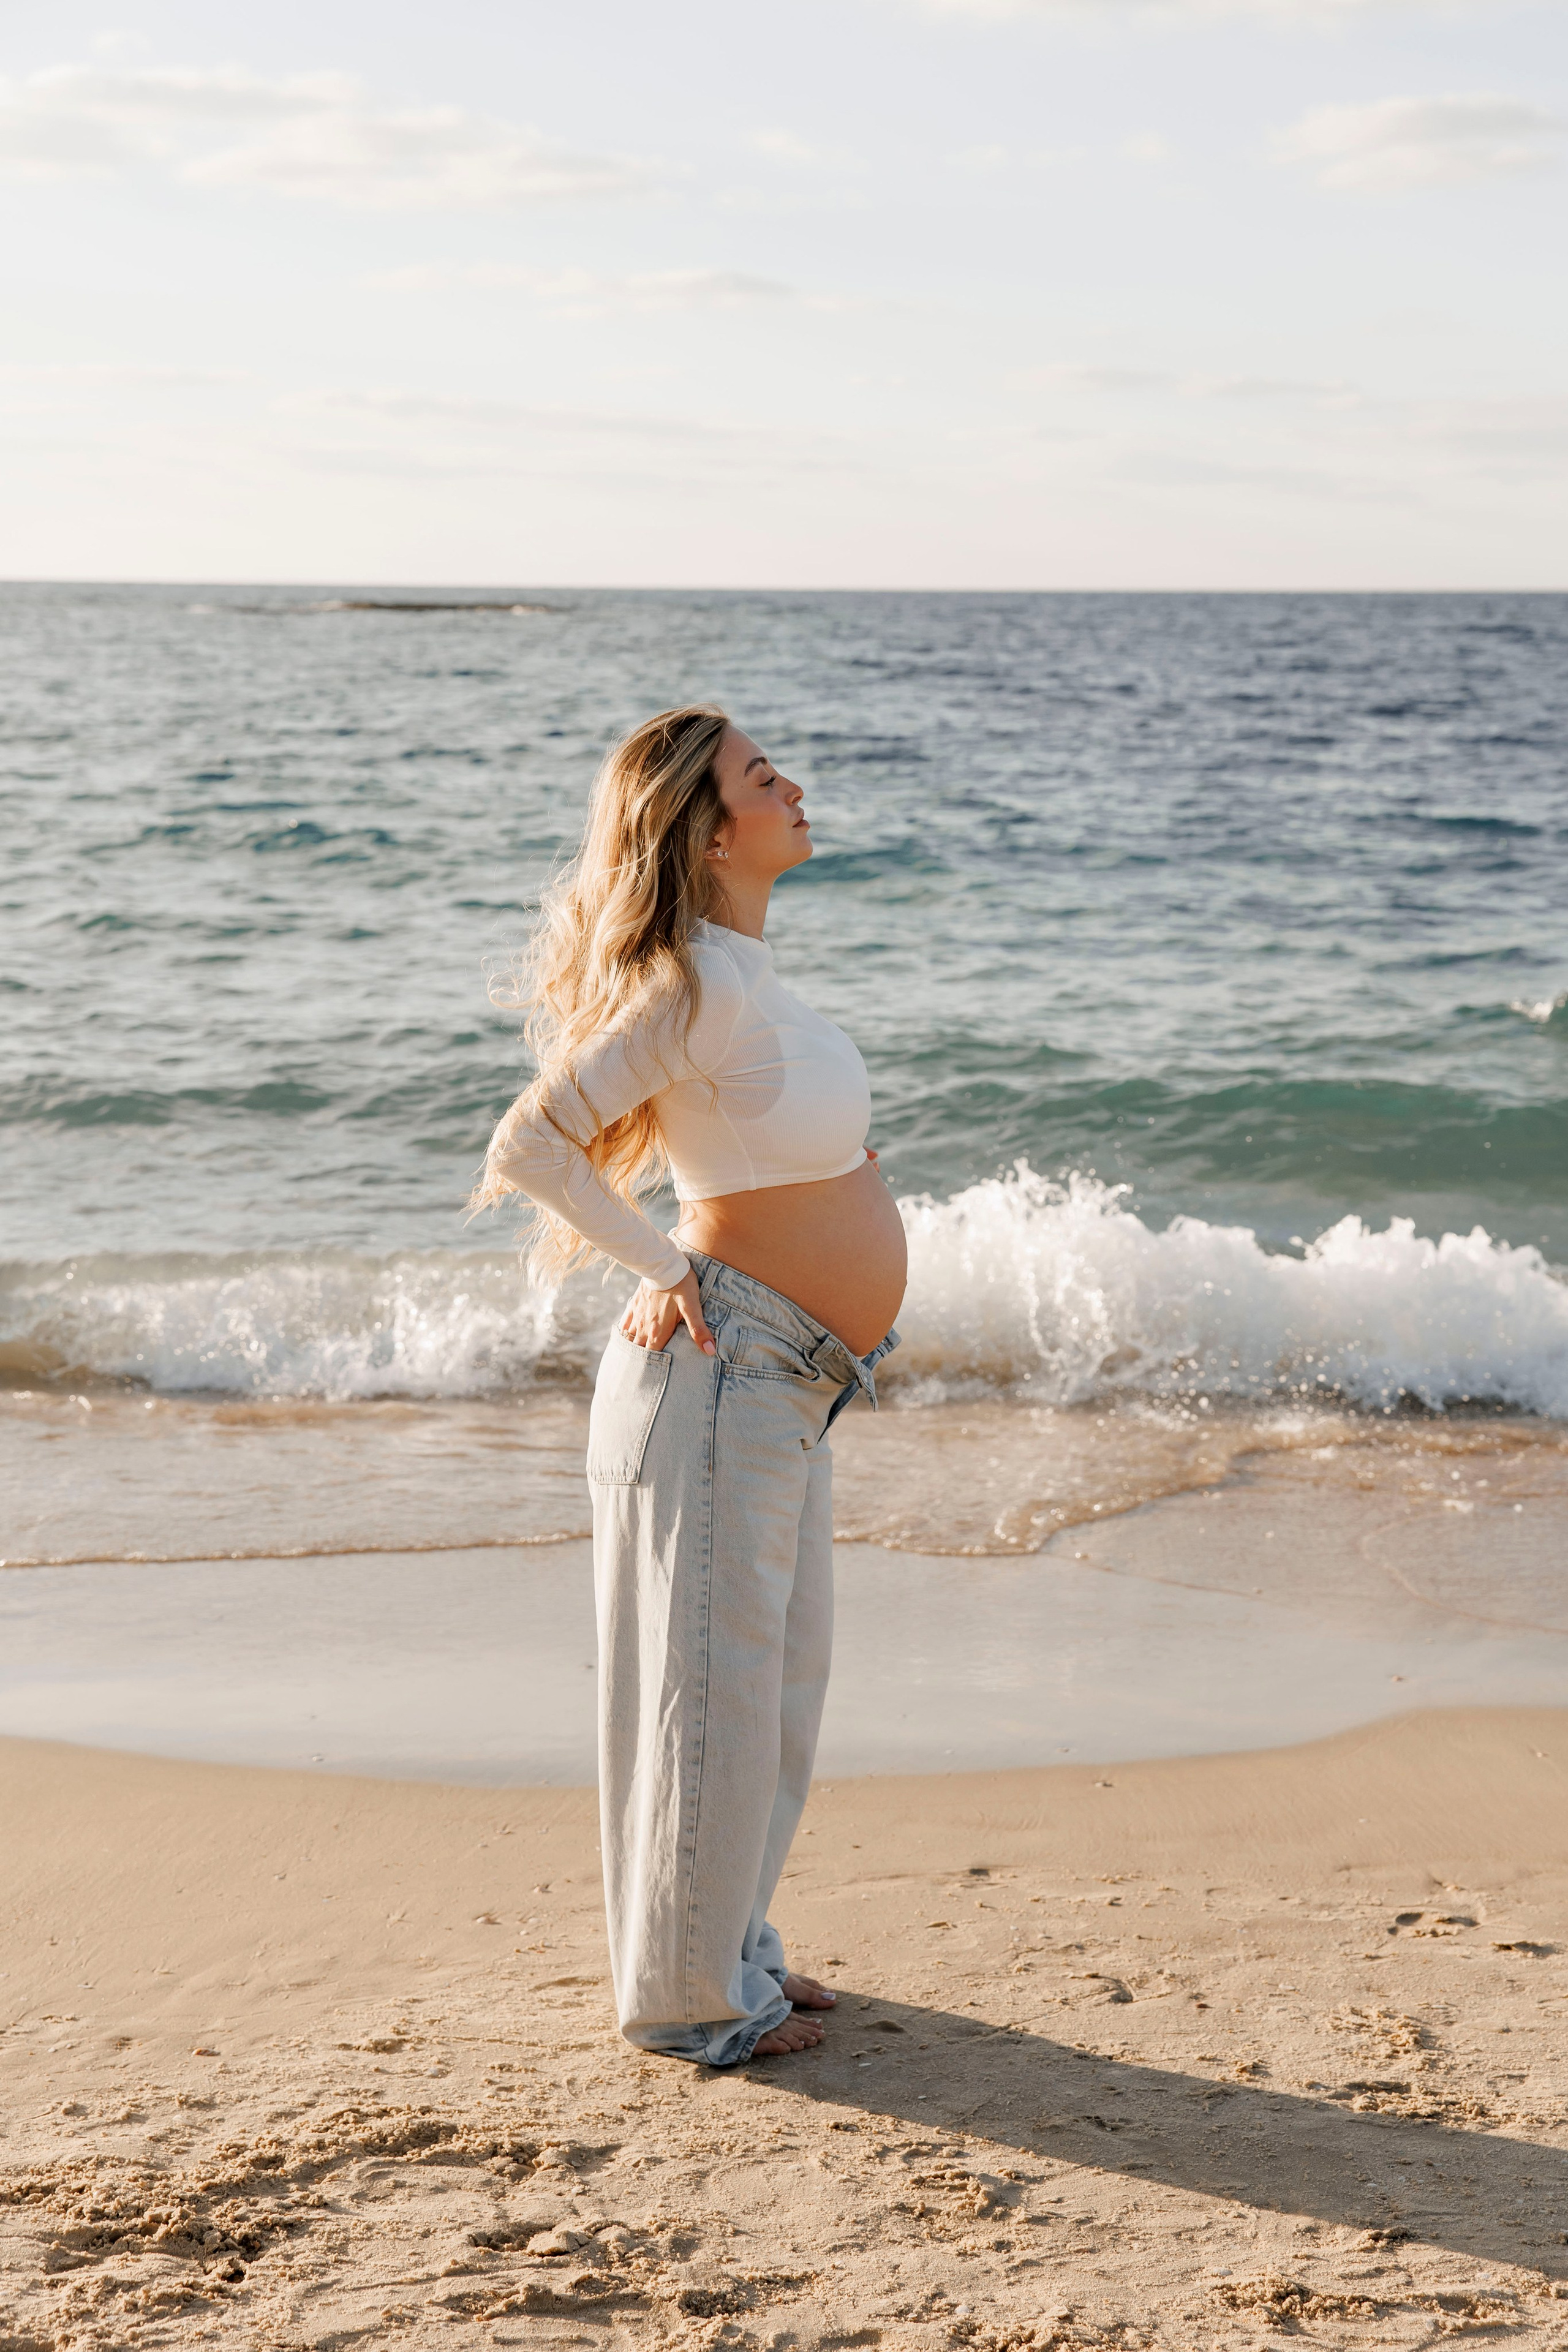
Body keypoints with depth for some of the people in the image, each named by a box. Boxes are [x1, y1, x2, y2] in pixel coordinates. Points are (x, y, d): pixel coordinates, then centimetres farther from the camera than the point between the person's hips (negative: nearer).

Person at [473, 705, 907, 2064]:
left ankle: (729, 1951, 33)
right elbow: (527, 1149, -22)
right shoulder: (697, 985, -19)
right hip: (723, 1375, -10)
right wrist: (669, 1270, -12)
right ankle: (691, 1999, 16)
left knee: (782, 1678, 19)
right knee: (712, 1687, 2)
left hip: (790, 1388, 10)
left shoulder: (741, 972, 10)